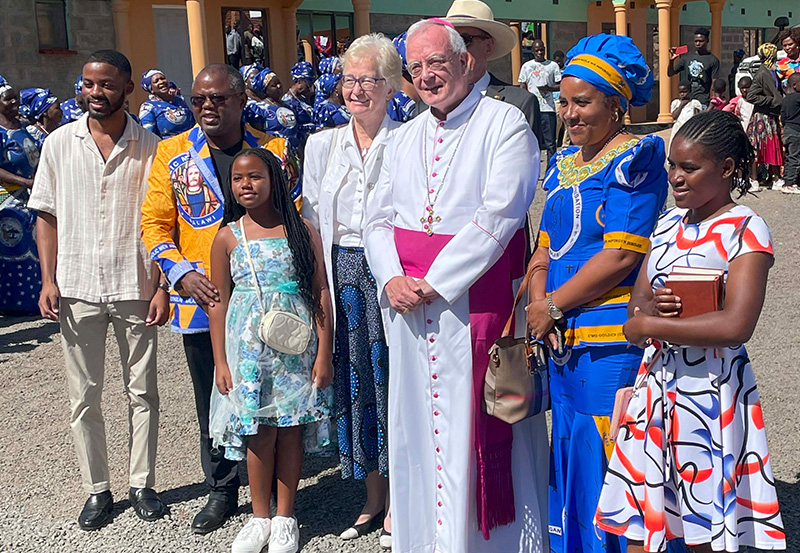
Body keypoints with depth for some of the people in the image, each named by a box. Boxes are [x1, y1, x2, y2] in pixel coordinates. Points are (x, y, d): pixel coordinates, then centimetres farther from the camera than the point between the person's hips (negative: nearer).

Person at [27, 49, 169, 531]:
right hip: (78, 290, 1)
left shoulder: (150, 148, 0)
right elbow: (47, 216, 6)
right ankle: (98, 490, 22)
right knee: (84, 397, 8)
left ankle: (142, 484, 23)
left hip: (136, 289, -1)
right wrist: (49, 280, -2)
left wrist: (163, 285, -6)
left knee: (142, 392, 8)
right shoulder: (60, 143, 3)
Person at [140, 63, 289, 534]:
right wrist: (183, 273, -11)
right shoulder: (172, 154, 4)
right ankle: (222, 490, 29)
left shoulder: (273, 150, 3)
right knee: (213, 400, 12)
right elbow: (155, 224, 3)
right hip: (201, 300, 1)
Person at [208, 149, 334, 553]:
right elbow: (219, 303, 4)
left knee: (290, 429, 6)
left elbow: (321, 294, 0)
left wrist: (324, 353, -4)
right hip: (248, 348, 1)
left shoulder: (302, 230, 0)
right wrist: (220, 362, 1)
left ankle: (285, 518, 21)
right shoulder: (228, 237, 3)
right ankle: (260, 517, 21)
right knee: (259, 432, 4)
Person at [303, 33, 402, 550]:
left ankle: (396, 503, 16)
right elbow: (311, 221, 11)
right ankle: (373, 499, 24)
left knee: (391, 380, 1)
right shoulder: (322, 144, 9)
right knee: (354, 383, 9)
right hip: (341, 276, 4)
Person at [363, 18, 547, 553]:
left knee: (480, 424, -1)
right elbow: (378, 219, 13)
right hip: (408, 306, 6)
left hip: (476, 304, -5)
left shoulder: (505, 123, -4)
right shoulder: (403, 139, 16)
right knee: (418, 423, 11)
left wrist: (435, 281, -15)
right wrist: (392, 278, -6)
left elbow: (498, 215, -15)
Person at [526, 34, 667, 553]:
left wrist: (552, 306, -12)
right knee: (570, 458, 17)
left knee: (609, 458, -1)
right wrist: (537, 304, -2)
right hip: (564, 337, 8)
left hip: (613, 340, -8)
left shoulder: (635, 159, -9)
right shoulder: (565, 161, 14)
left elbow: (622, 255, -17)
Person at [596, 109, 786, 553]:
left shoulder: (746, 230, -11)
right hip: (655, 381, 6)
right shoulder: (669, 223, 10)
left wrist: (650, 326, -16)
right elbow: (637, 298, 13)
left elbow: (736, 325, -23)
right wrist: (649, 305, -12)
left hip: (710, 391, -6)